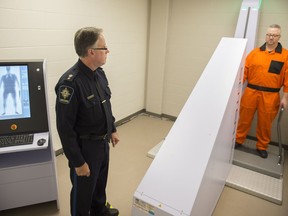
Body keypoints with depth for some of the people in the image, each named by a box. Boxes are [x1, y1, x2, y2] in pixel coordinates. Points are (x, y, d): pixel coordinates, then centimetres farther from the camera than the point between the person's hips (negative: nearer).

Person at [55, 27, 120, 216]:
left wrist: (112, 130, 17)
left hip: (103, 142, 8)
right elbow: (65, 128, -24)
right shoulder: (70, 83, -28)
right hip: (85, 148, -8)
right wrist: (78, 162, -18)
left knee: (100, 182, 29)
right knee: (83, 191, 17)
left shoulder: (99, 73, -2)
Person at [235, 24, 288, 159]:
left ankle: (262, 147, 27)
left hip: (270, 96, -1)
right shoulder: (254, 52, 7)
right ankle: (238, 140, 26)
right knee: (244, 119, 9)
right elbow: (244, 72, 3)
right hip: (250, 92, 1)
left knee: (265, 123, 9)